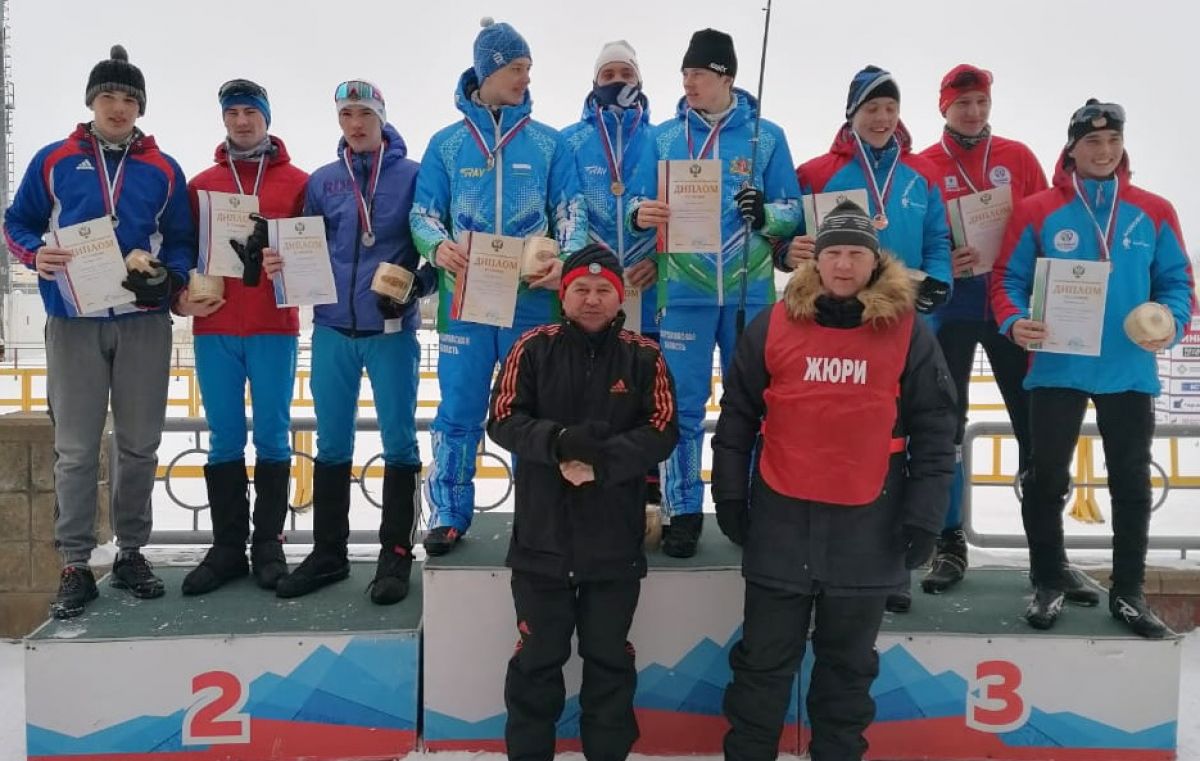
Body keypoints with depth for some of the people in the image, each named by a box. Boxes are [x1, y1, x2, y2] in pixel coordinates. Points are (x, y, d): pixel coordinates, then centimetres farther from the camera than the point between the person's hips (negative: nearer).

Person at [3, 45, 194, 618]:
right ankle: (75, 565, 9)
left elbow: (183, 242, 9)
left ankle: (132, 554, 19)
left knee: (139, 445, 6)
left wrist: (170, 280, -10)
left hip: (144, 324, 1)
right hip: (74, 323, -1)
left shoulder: (164, 171, 8)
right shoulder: (53, 161, 7)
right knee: (76, 448, 1)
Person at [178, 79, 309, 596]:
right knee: (224, 440, 5)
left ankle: (268, 544, 10)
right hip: (213, 328, 2)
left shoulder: (298, 182, 6)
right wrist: (182, 299, -3)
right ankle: (227, 547, 12)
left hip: (275, 327, -2)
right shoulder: (200, 185, 14)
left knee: (272, 436, 2)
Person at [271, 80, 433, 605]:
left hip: (392, 329, -3)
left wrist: (419, 284, -16)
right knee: (331, 444, 8)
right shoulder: (322, 181, 12)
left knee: (398, 441, 1)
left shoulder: (412, 175, 1)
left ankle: (396, 554, 12)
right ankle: (328, 553, 20)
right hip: (332, 329, 4)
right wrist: (281, 263, -4)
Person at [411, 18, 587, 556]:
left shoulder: (548, 143, 9)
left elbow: (570, 212, 4)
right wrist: (438, 246, -16)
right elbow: (424, 213, 7)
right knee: (459, 412, 3)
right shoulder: (446, 144, 9)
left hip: (532, 299, 0)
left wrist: (567, 259, -16)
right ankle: (449, 516, 14)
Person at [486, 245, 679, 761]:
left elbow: (663, 430, -5)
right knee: (538, 657, 13)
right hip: (541, 535, 0)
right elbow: (503, 420, -5)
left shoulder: (643, 356, 0)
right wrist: (559, 440, -22)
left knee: (609, 658, 14)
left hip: (616, 539, 0)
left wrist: (604, 459, -20)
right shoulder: (533, 348, 0)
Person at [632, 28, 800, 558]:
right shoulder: (663, 137, 7)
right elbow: (644, 206, 5)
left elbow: (793, 211, 4)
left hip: (750, 292, 0)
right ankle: (683, 513, 15)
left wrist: (765, 213, -18)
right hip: (684, 291, 0)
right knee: (681, 406, 2)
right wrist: (640, 214, -18)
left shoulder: (766, 136, 4)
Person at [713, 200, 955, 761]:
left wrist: (924, 516, -3)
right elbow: (737, 415, 5)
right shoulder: (773, 324, 1)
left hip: (868, 525, 0)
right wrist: (729, 495, 3)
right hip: (780, 518, 1)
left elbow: (934, 429, 1)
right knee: (763, 658, 12)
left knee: (848, 664, 16)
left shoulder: (909, 333, 0)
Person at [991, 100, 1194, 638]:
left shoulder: (1154, 213, 7)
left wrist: (1172, 322, -12)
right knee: (1046, 480, 4)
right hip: (1056, 369, -2)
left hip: (1129, 372, 2)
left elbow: (1177, 281, 8)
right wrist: (1015, 322, -20)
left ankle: (1129, 592, 24)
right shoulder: (1037, 211, 1)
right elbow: (1008, 279, -1)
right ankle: (1048, 585, 19)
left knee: (1132, 484, 10)